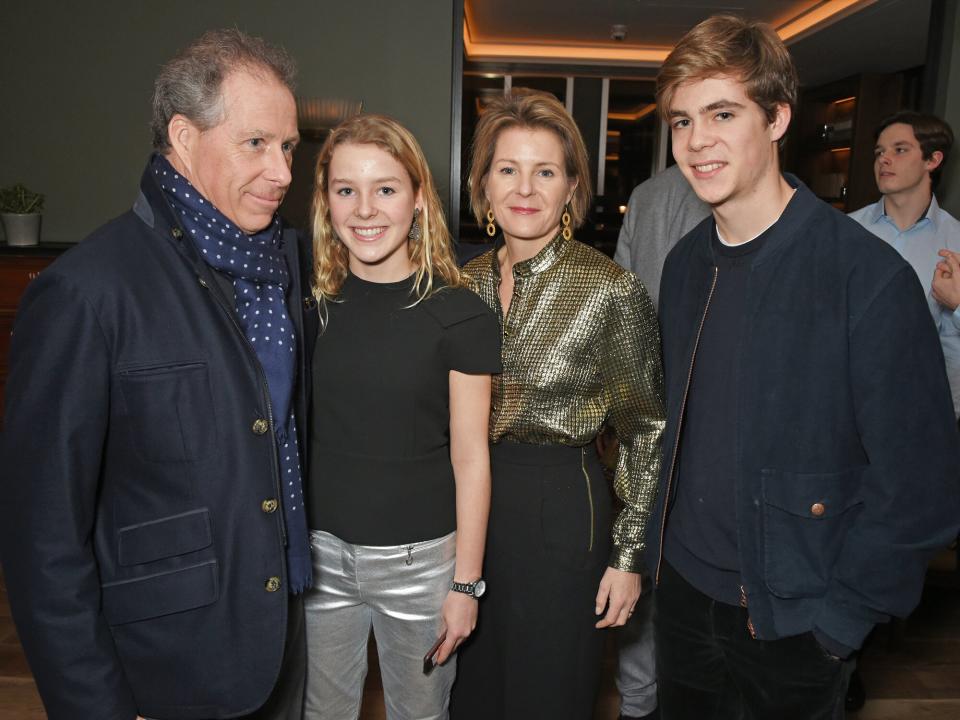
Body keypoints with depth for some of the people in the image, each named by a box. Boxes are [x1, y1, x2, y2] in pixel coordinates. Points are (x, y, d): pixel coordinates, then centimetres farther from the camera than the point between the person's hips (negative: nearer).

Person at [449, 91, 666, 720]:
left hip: (561, 513, -4)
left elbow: (646, 430, -8)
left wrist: (629, 554, -8)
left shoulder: (611, 290, -14)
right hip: (469, 505, 5)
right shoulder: (468, 282, 0)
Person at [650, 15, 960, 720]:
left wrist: (832, 618, -12)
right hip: (684, 588, 5)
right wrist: (662, 546, 8)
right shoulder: (686, 264, 0)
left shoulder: (871, 278, -19)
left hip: (792, 618, -5)